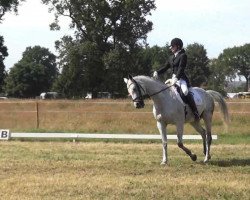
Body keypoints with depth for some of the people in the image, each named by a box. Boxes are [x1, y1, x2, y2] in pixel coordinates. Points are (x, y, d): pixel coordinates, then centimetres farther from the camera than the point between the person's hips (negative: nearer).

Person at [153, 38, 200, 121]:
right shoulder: (171, 58, 18)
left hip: (181, 78, -9)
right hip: (173, 79, 9)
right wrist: (157, 72, -2)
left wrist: (176, 78, -29)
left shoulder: (183, 56, -4)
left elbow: (181, 68, -15)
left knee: (185, 91, -30)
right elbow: (165, 67, 18)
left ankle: (196, 113, -29)